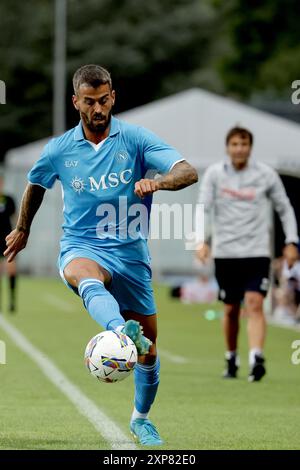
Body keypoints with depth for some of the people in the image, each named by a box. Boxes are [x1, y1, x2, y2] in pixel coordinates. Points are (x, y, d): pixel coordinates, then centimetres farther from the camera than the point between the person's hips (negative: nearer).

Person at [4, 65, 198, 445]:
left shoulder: (136, 139, -4)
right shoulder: (58, 150, 1)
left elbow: (189, 173, -15)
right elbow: (35, 185, 23)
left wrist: (157, 181, -36)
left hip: (130, 252, 1)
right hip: (81, 247, -1)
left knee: (148, 343, 6)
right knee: (88, 278, -40)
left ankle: (141, 418, 32)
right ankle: (123, 334, -71)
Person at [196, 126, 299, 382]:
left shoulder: (266, 174, 1)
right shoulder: (214, 173, 1)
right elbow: (203, 208, -4)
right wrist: (202, 241, -18)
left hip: (257, 251, -1)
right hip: (225, 252, 1)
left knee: (254, 303, -17)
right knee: (231, 309, 8)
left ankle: (257, 359, -26)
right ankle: (232, 359, 26)